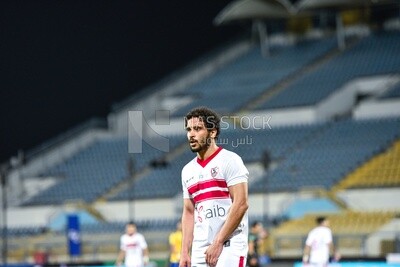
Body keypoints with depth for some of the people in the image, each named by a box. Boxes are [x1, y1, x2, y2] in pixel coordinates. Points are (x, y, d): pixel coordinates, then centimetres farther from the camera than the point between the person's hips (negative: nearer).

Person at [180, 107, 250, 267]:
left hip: (229, 247, -7)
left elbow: (241, 204, -12)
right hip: (199, 251, 7)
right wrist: (185, 252, 9)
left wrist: (218, 243, -14)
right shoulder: (188, 170, 16)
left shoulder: (230, 161, -4)